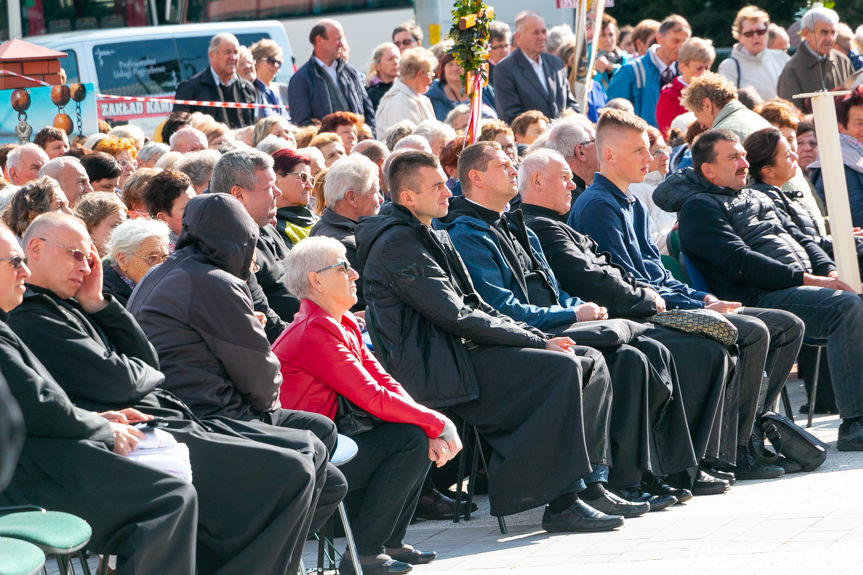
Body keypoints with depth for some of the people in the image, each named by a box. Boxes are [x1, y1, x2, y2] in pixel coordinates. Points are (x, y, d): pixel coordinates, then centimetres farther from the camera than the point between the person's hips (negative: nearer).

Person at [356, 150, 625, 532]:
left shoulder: (434, 239, 21)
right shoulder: (397, 243, -11)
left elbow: (475, 306, 20)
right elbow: (456, 317, -16)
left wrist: (539, 338, 4)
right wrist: (537, 341, -12)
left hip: (460, 351, 10)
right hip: (435, 368, -10)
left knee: (590, 362, 2)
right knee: (561, 369, -24)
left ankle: (590, 483, -3)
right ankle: (561, 504, -25)